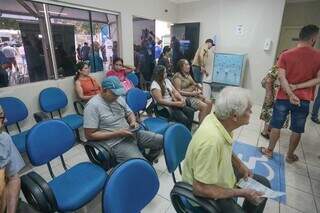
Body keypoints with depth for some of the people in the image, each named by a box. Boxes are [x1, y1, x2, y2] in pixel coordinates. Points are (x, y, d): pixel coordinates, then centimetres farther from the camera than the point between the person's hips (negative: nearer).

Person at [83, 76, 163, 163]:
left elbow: (129, 113, 18)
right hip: (116, 143, -7)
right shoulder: (93, 106, -16)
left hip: (131, 134, 8)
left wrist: (133, 122, -6)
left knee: (161, 140, 6)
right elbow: (89, 135, -17)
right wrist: (117, 133, -20)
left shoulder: (118, 98, 5)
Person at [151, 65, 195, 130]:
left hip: (173, 104, 8)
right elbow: (160, 101, -19)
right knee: (184, 119, -25)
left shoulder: (167, 80, 14)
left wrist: (182, 99, -7)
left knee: (191, 111, -13)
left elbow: (175, 92, 14)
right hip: (164, 108, -8)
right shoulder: (155, 85, -11)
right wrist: (176, 103, -20)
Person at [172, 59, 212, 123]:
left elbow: (194, 84, 20)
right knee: (204, 106, -21)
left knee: (209, 103, -2)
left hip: (192, 95, 9)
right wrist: (192, 93, -19)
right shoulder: (177, 76, -11)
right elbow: (178, 91, -18)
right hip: (185, 97, -9)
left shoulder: (188, 74, 16)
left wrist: (198, 90, -2)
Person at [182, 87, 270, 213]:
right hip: (207, 193, -8)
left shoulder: (221, 121, -14)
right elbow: (201, 189, -31)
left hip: (222, 174, 8)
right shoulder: (211, 140, -39)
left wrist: (240, 166, 0)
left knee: (263, 184, 15)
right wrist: (242, 193, -22)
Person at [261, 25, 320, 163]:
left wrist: (291, 94, -16)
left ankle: (269, 150, 25)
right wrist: (298, 86, -8)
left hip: (284, 97, 0)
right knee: (297, 130, 15)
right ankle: (290, 156, 28)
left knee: (276, 126, 13)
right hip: (303, 100, 1)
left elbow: (281, 77, -13)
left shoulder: (286, 55, -5)